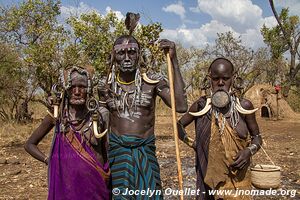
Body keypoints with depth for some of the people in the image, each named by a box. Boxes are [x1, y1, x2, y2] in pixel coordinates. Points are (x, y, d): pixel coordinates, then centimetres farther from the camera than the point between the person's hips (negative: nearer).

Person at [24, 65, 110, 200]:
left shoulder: (97, 116, -6)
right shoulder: (57, 116, -6)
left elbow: (105, 151, 4)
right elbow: (30, 144, 5)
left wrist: (108, 182, 6)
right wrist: (49, 161, -6)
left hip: (95, 181, 1)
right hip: (66, 181, 0)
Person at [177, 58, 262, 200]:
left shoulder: (244, 106, -5)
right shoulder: (201, 106, -6)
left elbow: (256, 137, 5)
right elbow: (179, 126, 8)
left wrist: (249, 151, -13)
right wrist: (193, 144, -3)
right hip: (209, 177, 0)